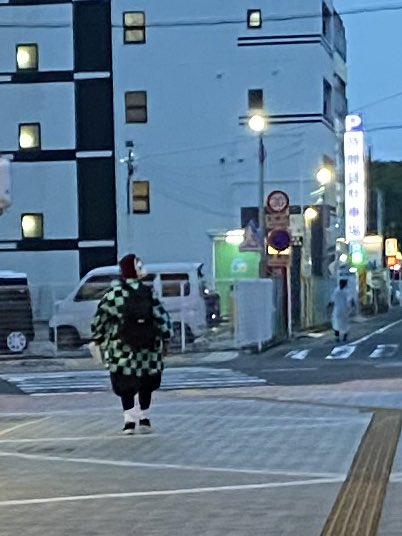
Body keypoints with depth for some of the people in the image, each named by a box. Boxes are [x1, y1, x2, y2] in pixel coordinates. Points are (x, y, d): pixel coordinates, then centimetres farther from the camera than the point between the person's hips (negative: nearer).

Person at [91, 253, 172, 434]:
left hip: (121, 349, -1)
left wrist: (98, 339, 10)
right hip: (146, 349, 2)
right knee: (146, 383, 16)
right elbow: (162, 317, -1)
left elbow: (99, 319, -3)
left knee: (125, 385, 6)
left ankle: (129, 420, -2)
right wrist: (165, 339, 9)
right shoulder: (148, 292, -2)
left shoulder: (113, 293, -7)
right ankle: (144, 418, 16)